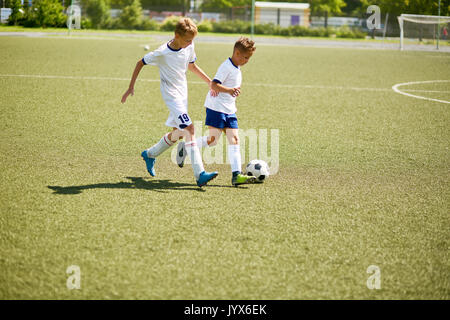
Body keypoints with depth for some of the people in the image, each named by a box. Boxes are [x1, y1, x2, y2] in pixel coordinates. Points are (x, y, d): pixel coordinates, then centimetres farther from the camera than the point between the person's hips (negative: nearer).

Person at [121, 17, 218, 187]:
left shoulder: (189, 47, -2)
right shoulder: (162, 53, -19)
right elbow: (140, 63, -5)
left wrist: (210, 82, 12)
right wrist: (131, 87, -5)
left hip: (182, 93, 8)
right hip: (171, 94, -8)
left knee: (177, 133, 15)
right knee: (189, 129, -21)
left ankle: (150, 154, 41)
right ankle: (200, 175, -26)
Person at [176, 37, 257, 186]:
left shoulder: (236, 69, 14)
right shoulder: (226, 67, -15)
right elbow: (214, 85, -27)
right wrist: (229, 90, -41)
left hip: (229, 110, 9)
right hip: (216, 107, -9)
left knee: (234, 139, -3)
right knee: (213, 140, -8)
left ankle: (236, 175, -9)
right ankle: (185, 147, 16)